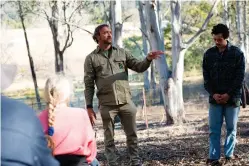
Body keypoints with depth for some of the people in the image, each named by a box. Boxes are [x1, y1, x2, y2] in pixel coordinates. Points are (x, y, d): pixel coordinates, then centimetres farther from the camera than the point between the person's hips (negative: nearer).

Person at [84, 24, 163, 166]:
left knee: (132, 134, 7)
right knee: (109, 138, 5)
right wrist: (89, 107, -5)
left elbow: (139, 67, 8)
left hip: (126, 102, 2)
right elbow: (89, 85, 2)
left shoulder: (121, 53, 11)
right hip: (107, 105, -2)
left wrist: (148, 59, -14)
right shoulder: (91, 58, 4)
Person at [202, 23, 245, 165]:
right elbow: (206, 77, 4)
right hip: (215, 98, 2)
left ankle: (229, 154, 16)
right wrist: (213, 94, -9)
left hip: (232, 98, -2)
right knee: (214, 129, 1)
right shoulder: (209, 54, 3)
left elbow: (240, 77, -6)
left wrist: (228, 94, -13)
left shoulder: (237, 53, -4)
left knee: (231, 128, 6)